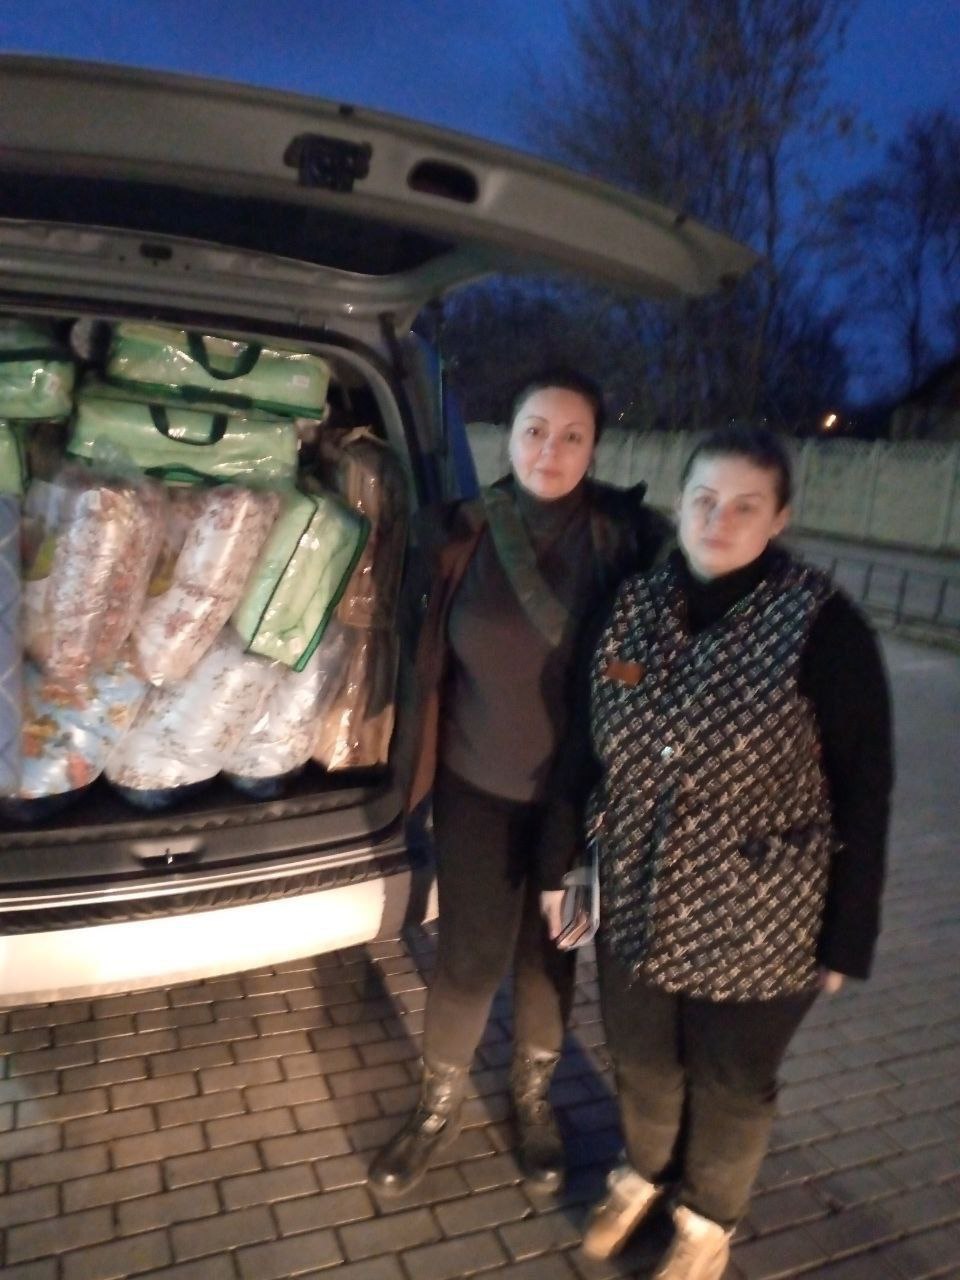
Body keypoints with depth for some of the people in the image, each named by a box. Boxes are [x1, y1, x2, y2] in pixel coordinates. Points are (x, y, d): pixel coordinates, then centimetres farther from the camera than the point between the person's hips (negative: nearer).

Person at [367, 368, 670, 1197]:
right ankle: (440, 1104, 38)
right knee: (470, 956, 9)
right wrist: (418, 768, 3)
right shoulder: (461, 534, -8)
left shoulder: (629, 538, -12)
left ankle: (534, 1096, 45)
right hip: (477, 786, 0)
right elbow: (429, 659, -1)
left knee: (551, 951, 18)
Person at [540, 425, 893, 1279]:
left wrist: (847, 941, -8)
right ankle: (643, 1173, 56)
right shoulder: (632, 606, -5)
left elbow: (863, 794, -11)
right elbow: (585, 747, 3)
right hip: (634, 904, 4)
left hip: (755, 923, -3)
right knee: (640, 1059, 24)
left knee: (730, 1084, 20)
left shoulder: (823, 627, -17)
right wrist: (559, 863, 8)